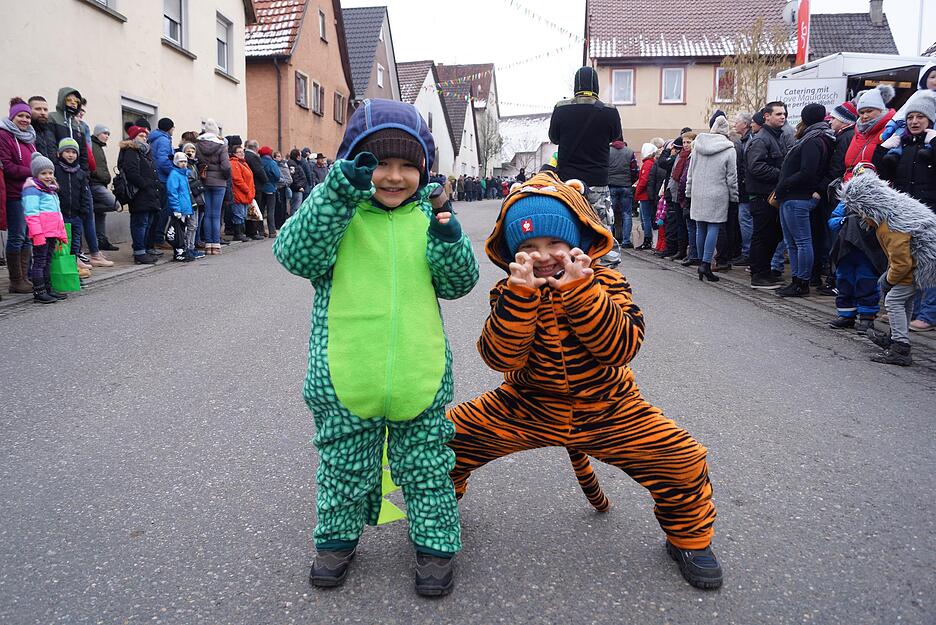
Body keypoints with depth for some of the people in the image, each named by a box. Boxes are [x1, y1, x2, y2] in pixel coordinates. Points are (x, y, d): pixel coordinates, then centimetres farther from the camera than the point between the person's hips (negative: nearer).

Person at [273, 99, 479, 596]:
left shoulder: (429, 214, 3)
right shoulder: (335, 206, -4)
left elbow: (458, 283, 4)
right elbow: (298, 255, -20)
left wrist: (449, 242, -16)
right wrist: (338, 192, -29)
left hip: (420, 377, 2)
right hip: (345, 377, -1)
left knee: (426, 466, 16)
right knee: (344, 465, 18)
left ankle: (435, 542, 35)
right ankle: (337, 536, 40)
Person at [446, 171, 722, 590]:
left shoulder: (605, 284, -11)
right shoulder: (508, 292, -9)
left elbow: (620, 349, -26)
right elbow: (501, 358, -22)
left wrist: (580, 289, -33)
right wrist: (520, 295, -33)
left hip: (608, 412, 0)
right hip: (527, 409, 1)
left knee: (684, 461, -12)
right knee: (449, 436, -8)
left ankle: (689, 540, 19)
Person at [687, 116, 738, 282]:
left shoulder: (697, 146, 6)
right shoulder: (729, 150, -5)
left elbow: (690, 173, 10)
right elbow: (732, 177, -2)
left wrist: (689, 193, 17)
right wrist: (734, 197, 7)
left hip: (698, 195, 4)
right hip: (717, 196, -4)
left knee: (700, 229, 9)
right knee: (713, 228, -3)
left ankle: (702, 262, 16)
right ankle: (706, 264, -11)